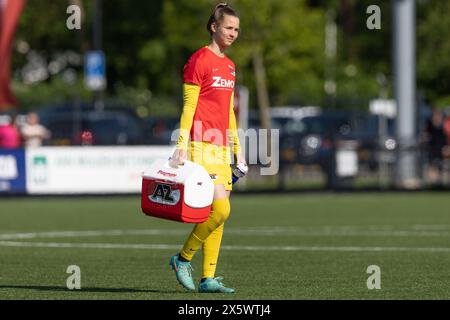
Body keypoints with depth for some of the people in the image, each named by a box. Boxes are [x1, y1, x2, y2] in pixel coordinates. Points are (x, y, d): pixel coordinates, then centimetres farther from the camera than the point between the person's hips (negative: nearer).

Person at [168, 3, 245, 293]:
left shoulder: (229, 65, 18)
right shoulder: (200, 60, -7)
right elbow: (189, 106, -10)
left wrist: (237, 149, 21)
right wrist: (182, 145, -15)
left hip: (221, 147, 8)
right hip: (202, 146, -8)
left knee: (220, 214, 5)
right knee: (221, 209, -15)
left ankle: (208, 278, 9)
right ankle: (183, 258, 3)